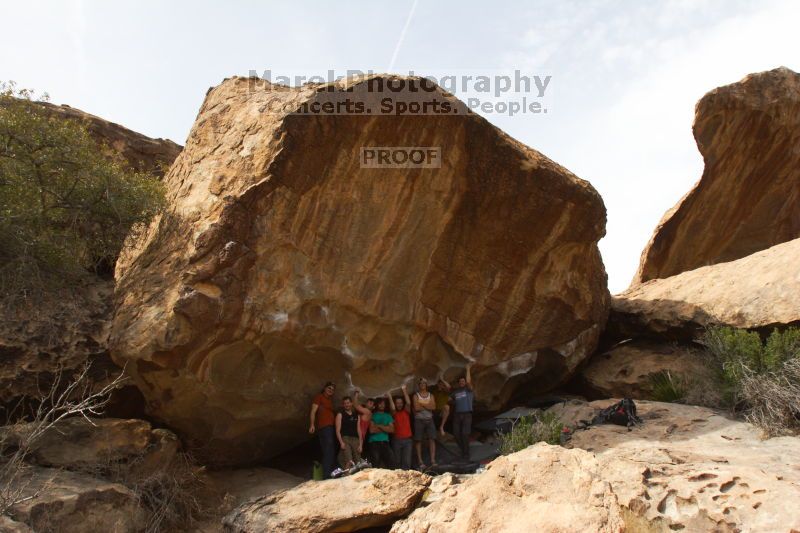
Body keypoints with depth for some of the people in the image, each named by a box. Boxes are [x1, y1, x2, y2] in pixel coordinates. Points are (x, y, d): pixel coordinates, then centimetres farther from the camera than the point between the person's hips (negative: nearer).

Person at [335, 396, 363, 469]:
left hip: (355, 440, 4)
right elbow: (338, 430, 0)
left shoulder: (357, 415, 19)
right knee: (348, 463, -21)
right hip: (345, 439, -4)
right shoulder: (340, 414, 9)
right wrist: (341, 442, -13)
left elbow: (359, 430, 16)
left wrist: (360, 444, 6)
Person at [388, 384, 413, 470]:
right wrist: (390, 398, -18)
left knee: (407, 461, -3)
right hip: (397, 440, -1)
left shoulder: (406, 411, 8)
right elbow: (393, 408, -18)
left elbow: (408, 403, -8)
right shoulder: (394, 413, 4)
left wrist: (404, 391, -11)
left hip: (407, 440, 1)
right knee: (397, 461, 2)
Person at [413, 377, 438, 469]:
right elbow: (417, 408, -10)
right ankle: (420, 461, -3)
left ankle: (433, 460, -8)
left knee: (432, 439, -7)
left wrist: (422, 404, -7)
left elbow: (433, 407, -3)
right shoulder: (416, 395, 4)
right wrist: (427, 405, -4)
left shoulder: (430, 395, 12)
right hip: (419, 419, -2)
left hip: (429, 419, 2)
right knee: (418, 440, -4)